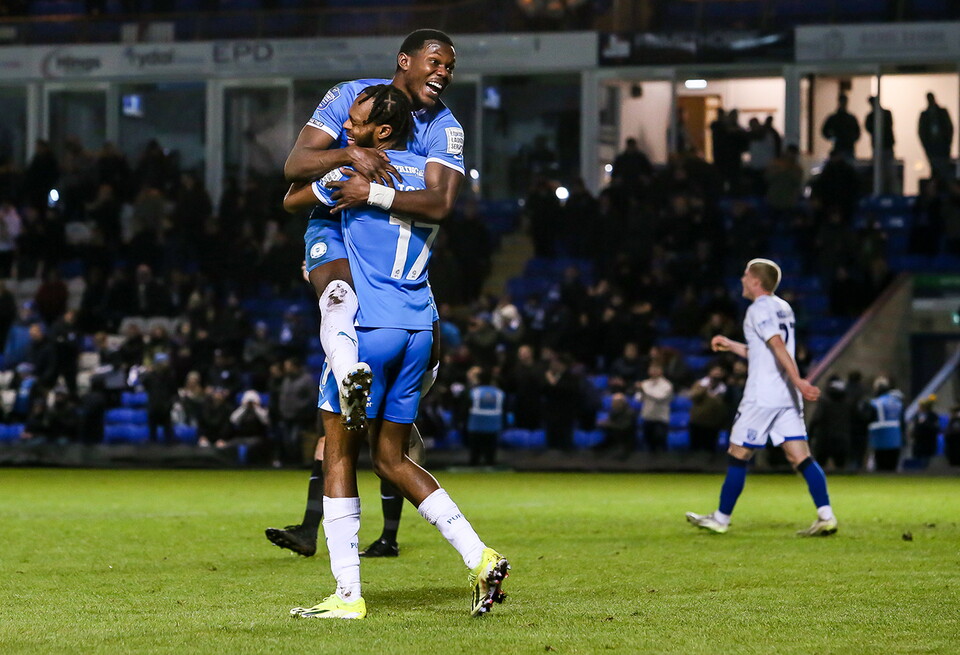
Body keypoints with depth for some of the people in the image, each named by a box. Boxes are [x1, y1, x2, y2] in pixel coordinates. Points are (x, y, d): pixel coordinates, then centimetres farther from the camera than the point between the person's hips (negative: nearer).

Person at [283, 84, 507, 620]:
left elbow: (292, 199, 9)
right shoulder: (430, 173, 9)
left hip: (368, 326, -6)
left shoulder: (357, 171, -7)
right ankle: (480, 558, 3)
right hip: (420, 329, 6)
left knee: (339, 454, 2)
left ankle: (348, 595, -2)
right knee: (393, 459, 15)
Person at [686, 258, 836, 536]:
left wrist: (798, 380, -31)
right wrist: (730, 345, 31)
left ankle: (721, 518, 12)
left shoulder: (758, 309, -8)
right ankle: (826, 516, -12)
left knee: (737, 456, 3)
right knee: (801, 457, 1)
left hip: (762, 396, -8)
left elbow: (778, 347, -22)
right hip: (788, 398, 8)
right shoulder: (783, 308, 19)